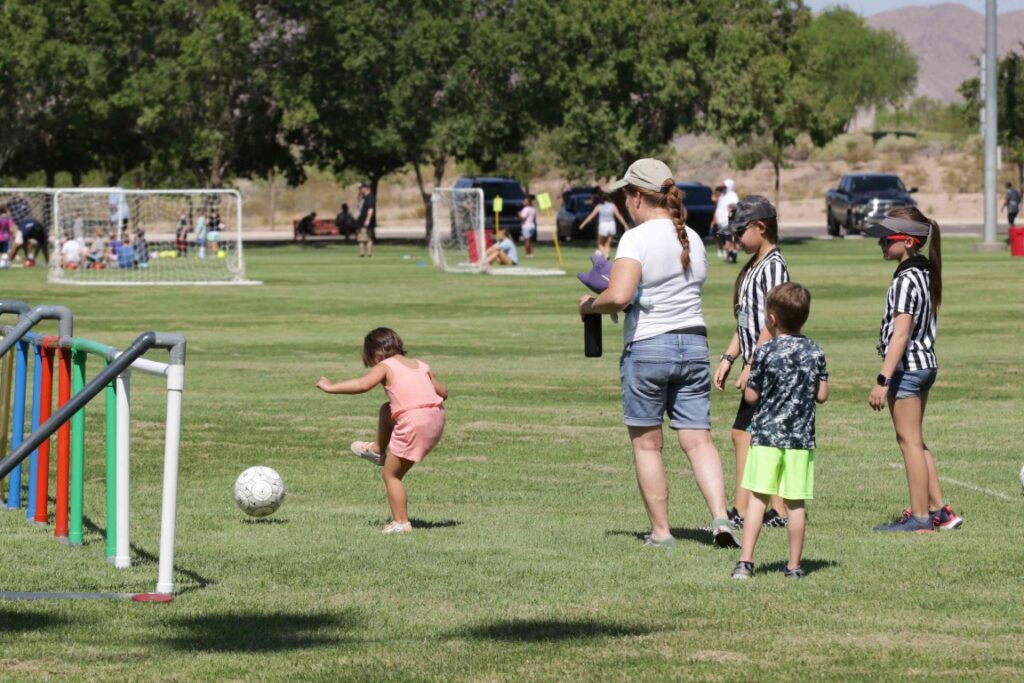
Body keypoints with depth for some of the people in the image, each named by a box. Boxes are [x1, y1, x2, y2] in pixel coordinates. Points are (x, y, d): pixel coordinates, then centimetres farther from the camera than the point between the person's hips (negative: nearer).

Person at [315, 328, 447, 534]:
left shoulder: (385, 367, 0)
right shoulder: (422, 366, 19)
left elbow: (363, 384, -17)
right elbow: (443, 392, 19)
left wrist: (331, 387, -11)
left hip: (413, 424, -7)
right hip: (437, 418, 7)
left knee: (391, 475, 7)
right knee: (386, 410, 31)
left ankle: (401, 523, 4)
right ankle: (378, 450, 46)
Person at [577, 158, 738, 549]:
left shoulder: (637, 239, -13)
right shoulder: (692, 239, 9)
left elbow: (618, 296, -25)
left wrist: (590, 305, -5)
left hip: (647, 347, -5)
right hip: (694, 343, 6)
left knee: (646, 445, 7)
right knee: (698, 440, 4)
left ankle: (661, 531, 9)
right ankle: (720, 517, -14)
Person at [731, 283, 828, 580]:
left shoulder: (765, 352, -8)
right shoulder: (814, 352, 2)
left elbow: (751, 396, -4)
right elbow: (822, 395, 5)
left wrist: (750, 375, 15)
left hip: (766, 434, -2)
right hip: (801, 436, 2)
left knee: (758, 498, 1)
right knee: (795, 502, 5)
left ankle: (745, 561, -4)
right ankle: (794, 565, 9)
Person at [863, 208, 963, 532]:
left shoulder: (906, 280, -19)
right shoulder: (924, 274, 10)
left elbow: (900, 334, -24)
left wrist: (883, 380, -25)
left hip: (906, 367, -10)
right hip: (925, 363, 10)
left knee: (910, 441, -2)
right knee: (914, 441, 18)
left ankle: (920, 517, 3)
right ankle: (938, 509, 20)